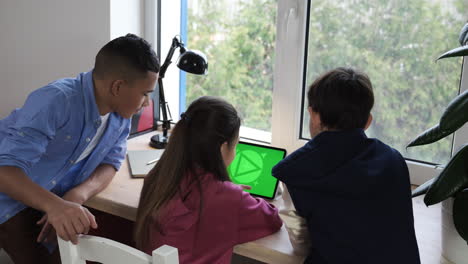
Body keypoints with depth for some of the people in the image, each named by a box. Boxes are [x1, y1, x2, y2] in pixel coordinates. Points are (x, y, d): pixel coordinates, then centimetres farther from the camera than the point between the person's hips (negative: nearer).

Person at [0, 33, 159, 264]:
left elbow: (110, 163, -4)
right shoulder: (55, 102, -31)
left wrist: (77, 196, -24)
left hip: (61, 198, 6)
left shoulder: (122, 111, -9)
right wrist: (54, 205, -53)